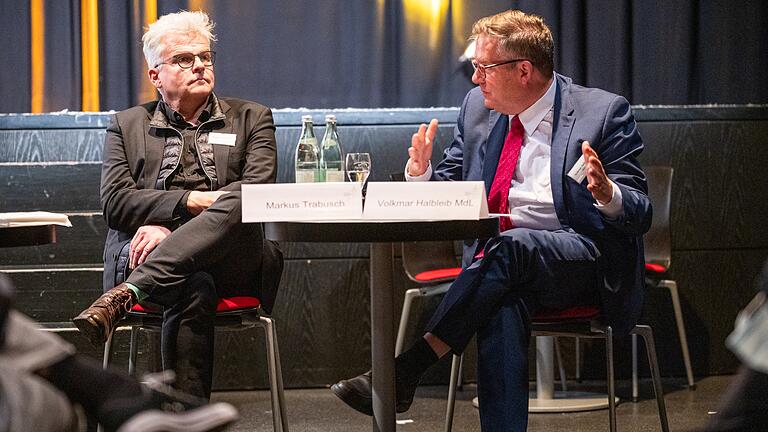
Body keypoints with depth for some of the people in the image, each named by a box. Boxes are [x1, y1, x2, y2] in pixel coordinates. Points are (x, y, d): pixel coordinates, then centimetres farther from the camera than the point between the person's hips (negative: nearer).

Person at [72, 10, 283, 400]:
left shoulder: (251, 118, 20)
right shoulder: (127, 126, 22)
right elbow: (115, 202, 6)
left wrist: (169, 227, -11)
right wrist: (191, 201, -11)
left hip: (231, 263, 1)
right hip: (145, 254, 0)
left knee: (236, 203, -34)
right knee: (194, 288, -37)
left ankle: (125, 295, -44)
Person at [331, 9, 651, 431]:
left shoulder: (604, 111, -3)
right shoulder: (478, 108, 12)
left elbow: (639, 214, -5)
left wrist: (607, 193, -28)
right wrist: (422, 173, -4)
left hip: (583, 264, -4)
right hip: (497, 264, 4)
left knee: (512, 246, -36)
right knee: (502, 308, -33)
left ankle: (407, 369, -39)